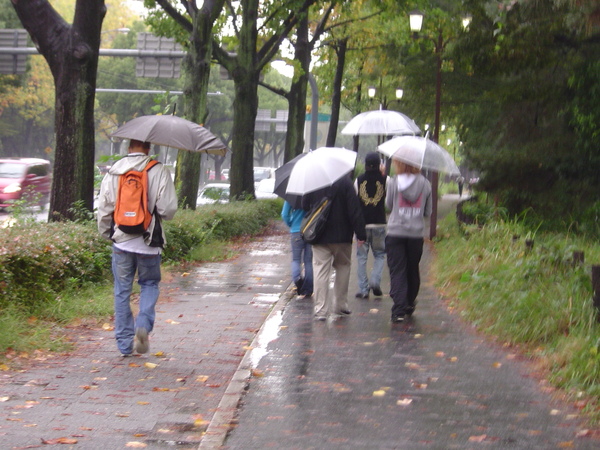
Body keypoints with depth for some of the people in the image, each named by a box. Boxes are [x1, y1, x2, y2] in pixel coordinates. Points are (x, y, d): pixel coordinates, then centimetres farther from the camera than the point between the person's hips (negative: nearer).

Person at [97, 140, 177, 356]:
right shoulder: (159, 171, -7)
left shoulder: (113, 172, 1)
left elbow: (103, 208, 3)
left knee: (122, 291, 10)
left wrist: (106, 232, 19)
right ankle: (143, 324, -7)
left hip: (121, 241, 2)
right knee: (149, 284, 17)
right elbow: (168, 208, -11)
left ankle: (125, 343, 12)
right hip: (148, 241, -2)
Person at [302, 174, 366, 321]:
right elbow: (354, 210, -11)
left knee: (320, 271, 1)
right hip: (342, 236, -1)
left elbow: (305, 207, 8)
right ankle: (340, 306, 19)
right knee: (343, 267, 16)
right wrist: (360, 233, -7)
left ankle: (320, 310, -4)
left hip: (319, 237, 1)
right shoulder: (345, 181, -10)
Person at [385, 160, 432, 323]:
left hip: (395, 233, -2)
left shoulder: (393, 183, -6)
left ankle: (399, 310, -13)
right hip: (416, 234, 2)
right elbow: (428, 212, 8)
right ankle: (409, 305, 32)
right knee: (412, 270, 17)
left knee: (397, 271, -2)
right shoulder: (425, 184, 0)